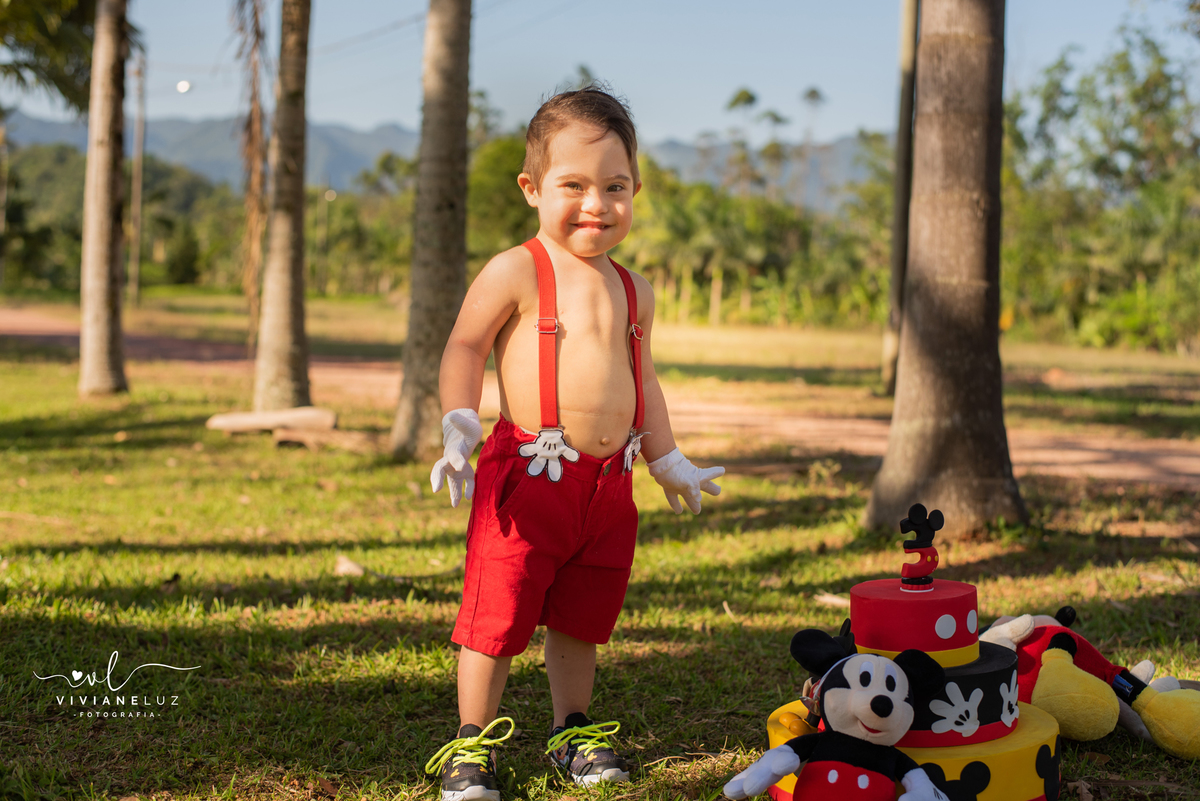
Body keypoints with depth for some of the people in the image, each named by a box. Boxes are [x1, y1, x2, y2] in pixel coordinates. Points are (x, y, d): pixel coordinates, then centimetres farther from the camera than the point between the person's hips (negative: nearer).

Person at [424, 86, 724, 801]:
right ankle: (472, 744, 11)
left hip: (610, 485, 5)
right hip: (528, 475, -5)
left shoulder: (633, 291, 13)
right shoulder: (516, 271, -7)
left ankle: (575, 731, 31)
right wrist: (460, 425, -16)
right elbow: (465, 348, -4)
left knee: (581, 618, 15)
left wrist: (669, 461, 26)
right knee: (498, 615, -2)